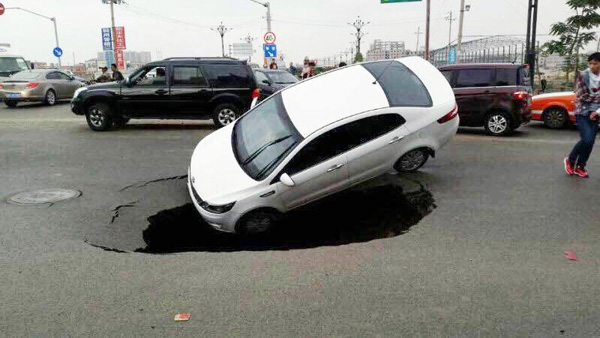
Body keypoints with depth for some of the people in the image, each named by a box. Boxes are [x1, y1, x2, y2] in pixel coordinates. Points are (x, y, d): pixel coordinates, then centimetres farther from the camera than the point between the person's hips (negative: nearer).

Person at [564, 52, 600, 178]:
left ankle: (580, 167, 17)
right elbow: (582, 96, -10)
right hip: (582, 112, -4)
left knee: (590, 142, 2)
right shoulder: (583, 75, -5)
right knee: (587, 139, -17)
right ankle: (570, 160, 6)